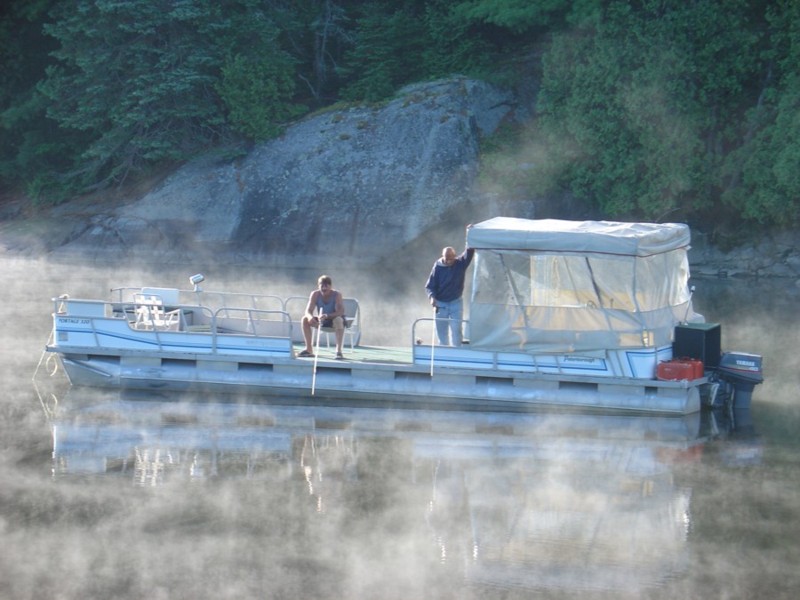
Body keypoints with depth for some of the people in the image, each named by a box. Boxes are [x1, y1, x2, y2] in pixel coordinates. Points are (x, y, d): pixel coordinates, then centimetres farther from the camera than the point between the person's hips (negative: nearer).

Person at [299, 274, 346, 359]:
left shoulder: (336, 295, -21)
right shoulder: (315, 294, -11)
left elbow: (341, 311, -33)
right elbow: (308, 311, -16)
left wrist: (327, 316, -49)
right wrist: (310, 317, -42)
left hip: (333, 321, -4)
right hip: (321, 322, 4)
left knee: (338, 320, -38)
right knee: (305, 319, -18)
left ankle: (338, 350, -39)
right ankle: (309, 349, -13)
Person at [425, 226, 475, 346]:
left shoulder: (461, 264, -8)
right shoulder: (438, 266, -8)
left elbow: (469, 252, -22)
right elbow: (430, 285, -4)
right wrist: (432, 297, -23)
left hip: (456, 303, -1)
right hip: (441, 304, 1)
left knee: (456, 330, -7)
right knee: (441, 331, 8)